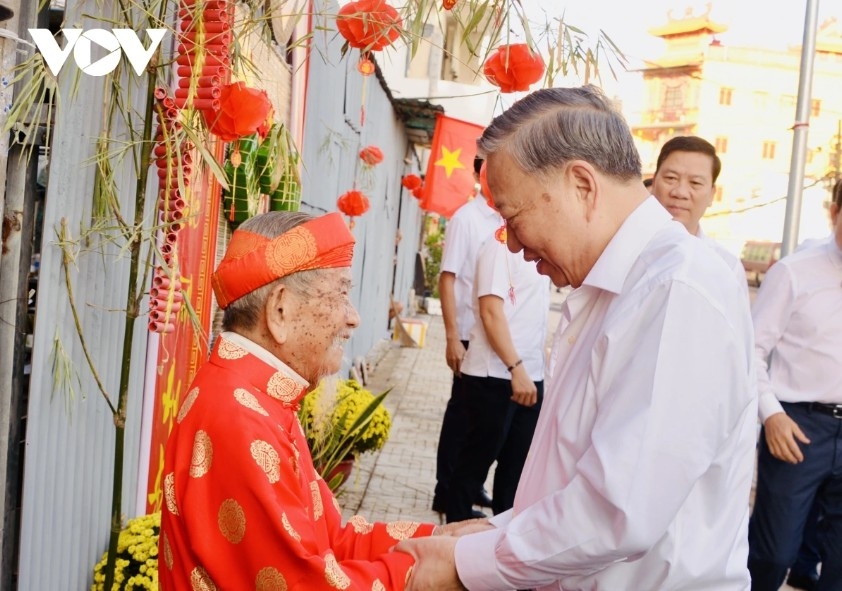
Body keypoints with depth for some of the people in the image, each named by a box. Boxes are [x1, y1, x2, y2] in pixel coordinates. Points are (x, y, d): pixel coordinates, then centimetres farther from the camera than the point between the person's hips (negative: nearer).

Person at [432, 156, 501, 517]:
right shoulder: (466, 218, -8)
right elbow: (446, 279, -11)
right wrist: (452, 338, -16)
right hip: (472, 336, -6)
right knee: (461, 415, 4)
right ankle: (447, 493, 15)